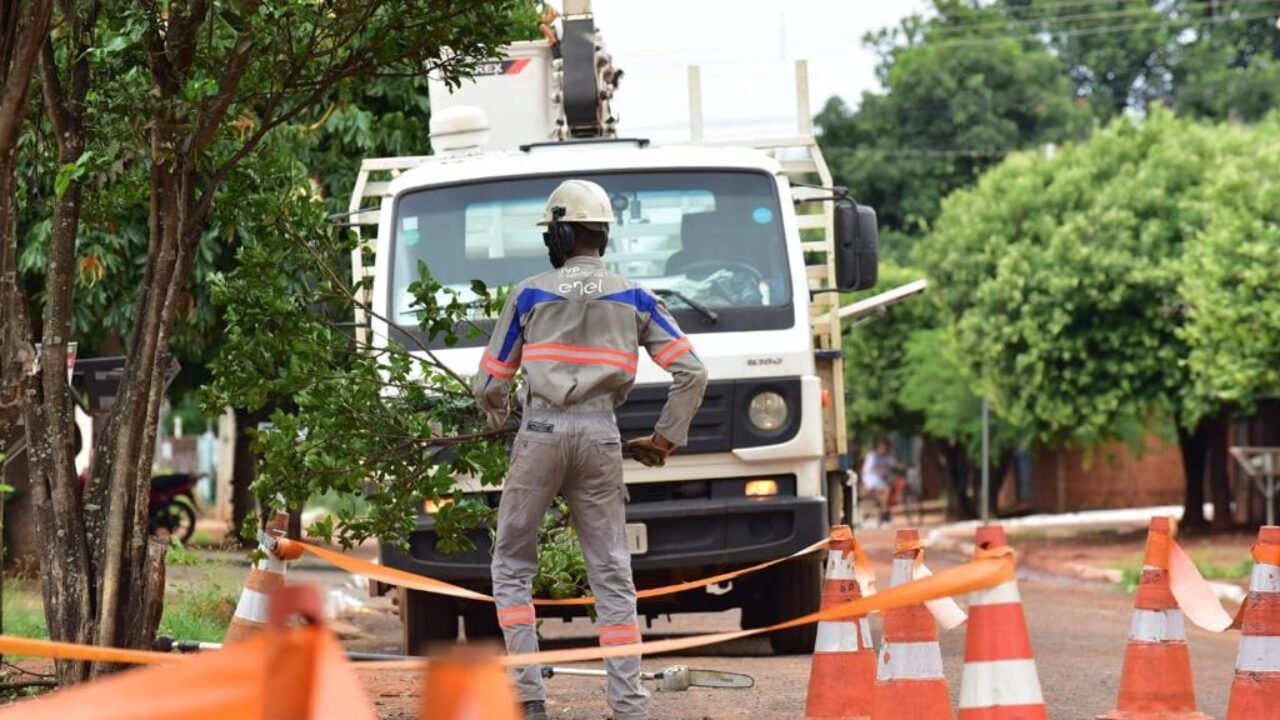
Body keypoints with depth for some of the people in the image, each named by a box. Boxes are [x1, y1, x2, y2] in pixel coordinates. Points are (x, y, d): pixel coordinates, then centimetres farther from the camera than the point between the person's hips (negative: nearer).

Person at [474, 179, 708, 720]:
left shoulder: (530, 295, 3)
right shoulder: (634, 299, 8)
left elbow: (490, 384, 6)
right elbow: (692, 373, 3)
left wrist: (500, 418, 28)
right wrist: (664, 438, 12)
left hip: (540, 433, -2)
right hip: (602, 437, 2)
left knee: (512, 564, 11)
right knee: (612, 574, 6)